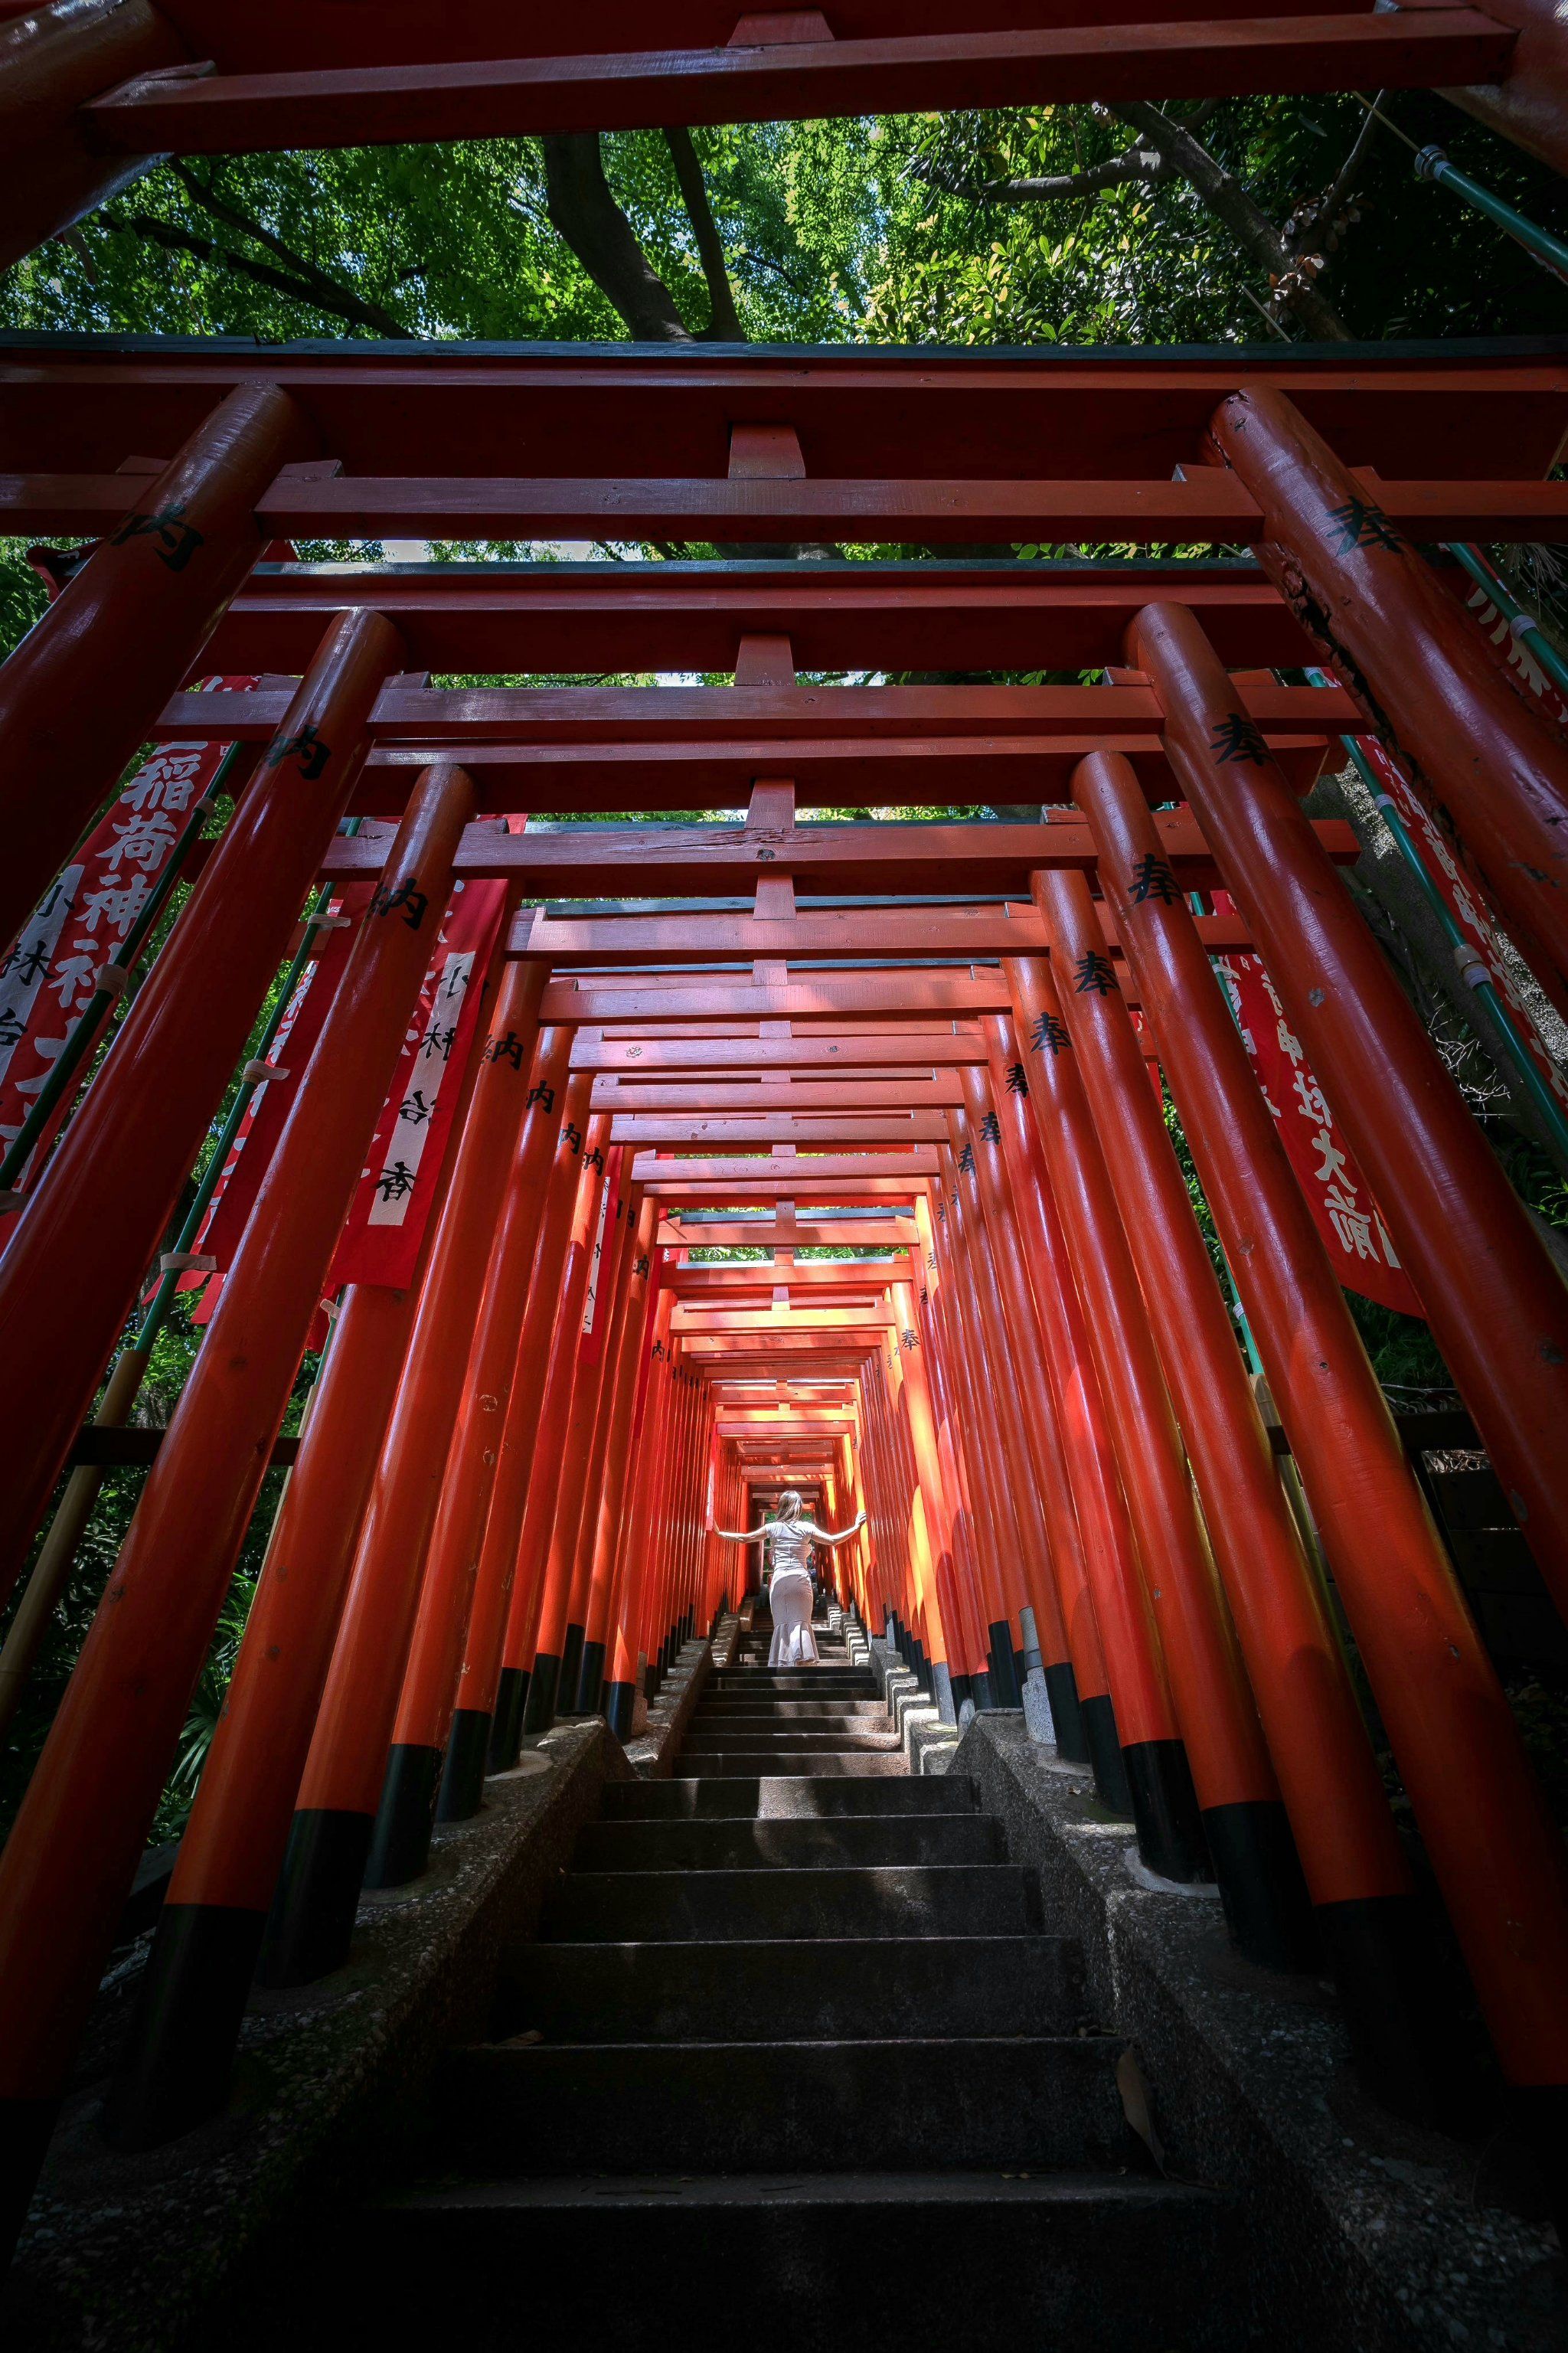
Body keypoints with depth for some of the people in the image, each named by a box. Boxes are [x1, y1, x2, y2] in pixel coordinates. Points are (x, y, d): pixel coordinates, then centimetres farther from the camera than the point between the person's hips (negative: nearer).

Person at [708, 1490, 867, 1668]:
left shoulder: (772, 1527, 5)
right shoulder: (807, 1528, 3)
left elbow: (744, 1538, 9)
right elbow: (833, 1540, 0)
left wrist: (719, 1533, 21)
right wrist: (856, 1527, 8)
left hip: (780, 1579, 0)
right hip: (801, 1579, 0)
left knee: (782, 1623, 6)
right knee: (801, 1622, 1)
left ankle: (783, 1664, 2)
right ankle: (802, 1662, -11)